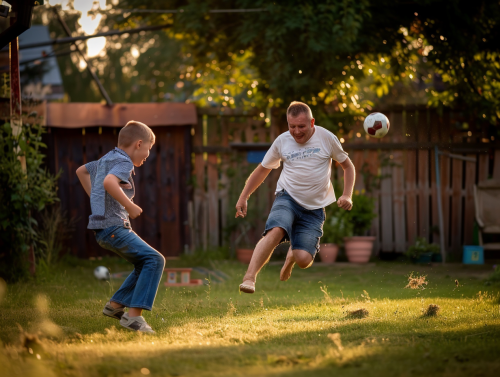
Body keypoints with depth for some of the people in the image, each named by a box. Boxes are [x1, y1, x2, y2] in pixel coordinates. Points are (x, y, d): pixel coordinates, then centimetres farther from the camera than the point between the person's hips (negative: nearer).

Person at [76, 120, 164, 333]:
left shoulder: (106, 160, 19)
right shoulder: (124, 162, -11)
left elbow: (81, 171, 36)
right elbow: (109, 182, -33)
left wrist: (95, 198, 30)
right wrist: (130, 206, -25)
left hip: (106, 227, 10)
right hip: (113, 226, -10)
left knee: (145, 264, 20)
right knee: (154, 260, -17)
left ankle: (116, 305, 24)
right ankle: (133, 315, -23)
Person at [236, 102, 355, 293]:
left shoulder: (326, 138, -2)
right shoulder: (282, 141, 3)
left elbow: (347, 166, 10)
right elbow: (263, 169, 16)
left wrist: (347, 195, -4)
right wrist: (243, 197, 12)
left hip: (314, 209, 0)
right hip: (287, 198, 0)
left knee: (304, 260, -13)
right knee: (275, 231, -33)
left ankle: (292, 255, 25)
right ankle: (249, 277, -38)